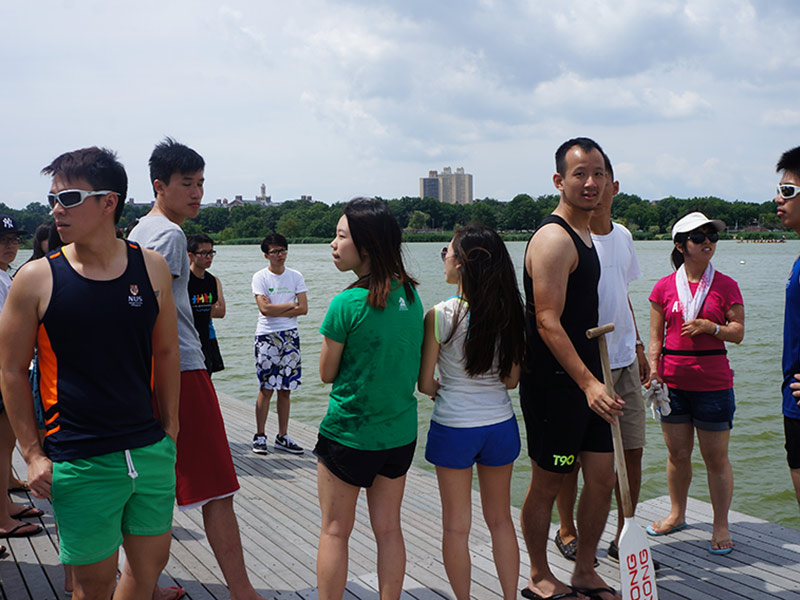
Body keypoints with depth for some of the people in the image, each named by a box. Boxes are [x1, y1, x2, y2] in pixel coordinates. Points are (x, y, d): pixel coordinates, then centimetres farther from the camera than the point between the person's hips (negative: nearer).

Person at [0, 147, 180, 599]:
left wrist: (171, 429, 10)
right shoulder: (37, 279, -7)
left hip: (151, 451, 3)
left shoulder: (152, 268, 0)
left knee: (153, 562, 15)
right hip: (80, 462, -3)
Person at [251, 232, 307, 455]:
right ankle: (259, 436, 5)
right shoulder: (260, 277, -2)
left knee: (285, 390, 6)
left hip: (290, 336, 3)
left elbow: (303, 309, -1)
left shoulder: (295, 276, 8)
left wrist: (276, 310, -9)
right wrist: (291, 305, -4)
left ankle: (282, 437, 12)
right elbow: (265, 309, -13)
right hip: (266, 336, -3)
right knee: (266, 388, -5)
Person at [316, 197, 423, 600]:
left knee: (334, 531, 9)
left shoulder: (346, 304, -19)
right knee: (389, 529, 15)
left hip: (348, 434, -5)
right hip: (400, 432, 6)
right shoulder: (409, 295, 0)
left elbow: (327, 374, -7)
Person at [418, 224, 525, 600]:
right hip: (501, 424, 4)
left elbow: (424, 383, -10)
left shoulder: (440, 315, -17)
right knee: (500, 519, 19)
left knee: (456, 525, 12)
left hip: (453, 427, -3)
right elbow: (512, 379, 2)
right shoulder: (508, 314, -6)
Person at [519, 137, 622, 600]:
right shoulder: (553, 239, -16)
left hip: (586, 381, 9)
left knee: (604, 478, 11)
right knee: (548, 484, 5)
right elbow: (548, 322, -23)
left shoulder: (585, 235, 15)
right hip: (553, 384, -9)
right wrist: (589, 383, -28)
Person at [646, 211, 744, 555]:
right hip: (673, 382, 2)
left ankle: (721, 527, 15)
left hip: (713, 383, -2)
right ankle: (677, 514, 32)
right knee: (677, 454, 13)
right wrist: (653, 368, -7)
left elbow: (738, 333, 1)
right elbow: (655, 335, 7)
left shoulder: (725, 285, 1)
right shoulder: (664, 287, 4)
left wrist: (709, 327, -16)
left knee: (716, 457, 2)